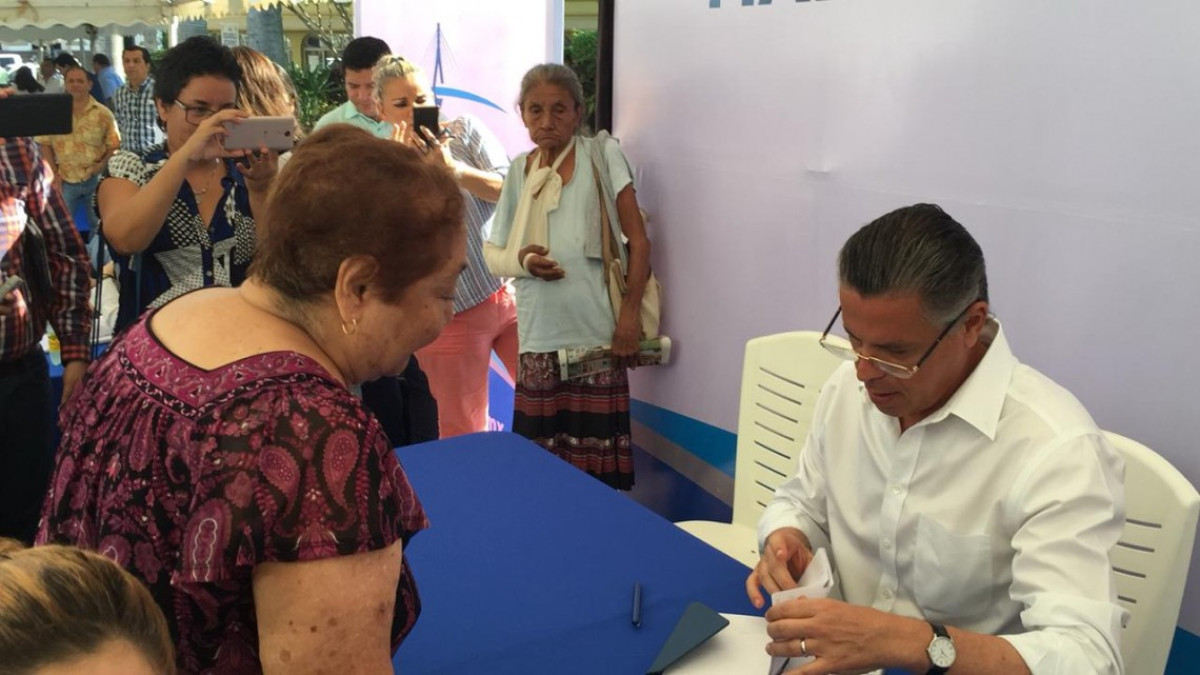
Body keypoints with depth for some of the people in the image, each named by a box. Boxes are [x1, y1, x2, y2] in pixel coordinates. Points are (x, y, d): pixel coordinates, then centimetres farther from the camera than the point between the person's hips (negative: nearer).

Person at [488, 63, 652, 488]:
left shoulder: (602, 156, 0)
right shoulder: (519, 170, 12)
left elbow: (638, 241, -2)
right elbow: (497, 253, 18)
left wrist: (631, 311, -10)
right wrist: (523, 260, -5)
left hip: (596, 331, -3)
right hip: (539, 334, 4)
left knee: (596, 457, 0)